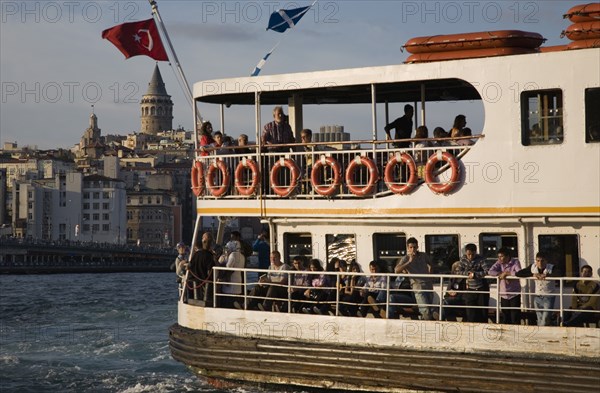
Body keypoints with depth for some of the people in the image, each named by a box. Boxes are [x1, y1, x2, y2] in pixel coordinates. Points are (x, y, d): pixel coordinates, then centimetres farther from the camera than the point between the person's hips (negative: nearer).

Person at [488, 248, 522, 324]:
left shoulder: (515, 262, -6)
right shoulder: (499, 263, 3)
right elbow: (490, 272, -10)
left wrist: (506, 273, -17)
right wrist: (501, 274, -20)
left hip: (514, 294, -4)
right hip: (503, 295, 4)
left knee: (515, 318, -2)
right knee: (505, 318, 10)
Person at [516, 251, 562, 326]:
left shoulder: (551, 268, -14)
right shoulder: (532, 267, -3)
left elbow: (560, 274, -32)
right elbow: (518, 273, -7)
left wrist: (546, 275, -36)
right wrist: (532, 275, -18)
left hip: (549, 297, -4)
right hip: (537, 297, 4)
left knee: (545, 320, -13)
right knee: (540, 321, 10)